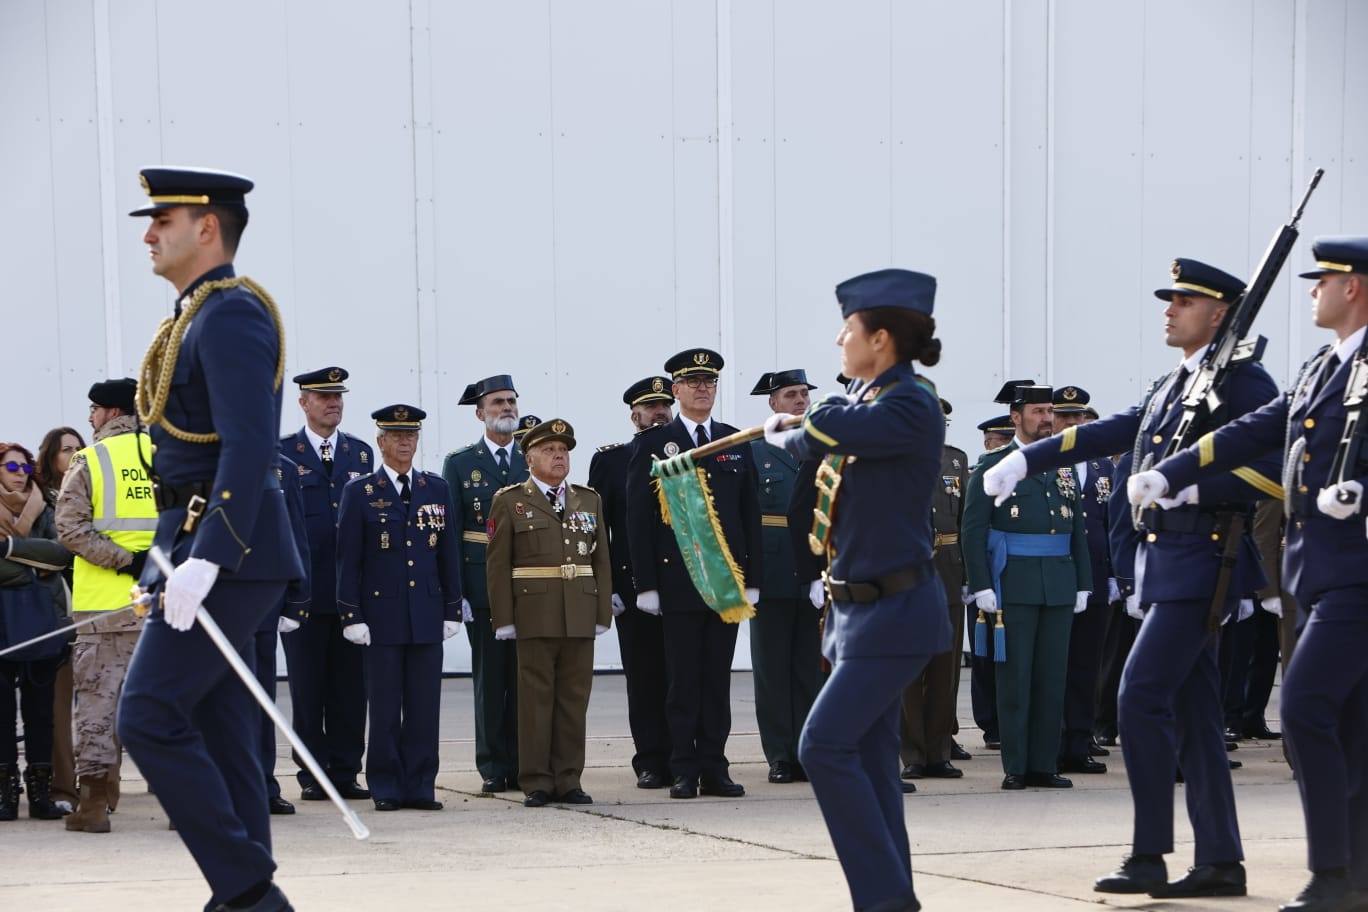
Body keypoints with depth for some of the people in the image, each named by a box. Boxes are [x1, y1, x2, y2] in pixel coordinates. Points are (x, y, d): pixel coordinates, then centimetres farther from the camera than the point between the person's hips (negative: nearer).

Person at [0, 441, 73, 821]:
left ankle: (40, 790, 6)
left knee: (40, 705, 4)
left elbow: (62, 552, -4)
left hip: (42, 620, 3)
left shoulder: (41, 510, 13)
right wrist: (39, 562, -11)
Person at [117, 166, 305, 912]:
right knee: (216, 728, 10)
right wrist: (173, 558, 21)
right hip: (200, 549, 10)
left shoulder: (231, 313, -13)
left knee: (150, 717, -12)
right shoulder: (199, 317, 17)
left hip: (227, 549, -10)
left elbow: (250, 446, -23)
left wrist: (205, 558, -29)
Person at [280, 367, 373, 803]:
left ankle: (345, 772, 9)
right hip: (303, 588, -3)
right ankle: (312, 775, 7)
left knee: (350, 687, 3)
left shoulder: (361, 453, 13)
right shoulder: (281, 453, 2)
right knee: (307, 686, 1)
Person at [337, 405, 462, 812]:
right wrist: (351, 616, -6)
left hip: (427, 613, 3)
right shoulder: (360, 492, 1)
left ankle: (421, 787, 7)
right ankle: (386, 789, 6)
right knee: (384, 707, 0)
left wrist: (452, 610, 7)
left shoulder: (437, 489, 11)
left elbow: (448, 554, 12)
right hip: (381, 613, -3)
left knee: (425, 705, 2)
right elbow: (348, 559, -1)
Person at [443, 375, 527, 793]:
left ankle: (522, 765, 7)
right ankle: (493, 768, 4)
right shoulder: (460, 464, 6)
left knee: (524, 678, 1)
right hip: (483, 585, -2)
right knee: (490, 679, 0)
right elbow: (450, 533, 3)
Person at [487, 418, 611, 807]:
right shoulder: (510, 502, 3)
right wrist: (504, 619, -7)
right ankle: (536, 782, 3)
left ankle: (568, 780, 9)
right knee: (536, 698, -1)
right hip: (534, 616, -3)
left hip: (580, 617, 3)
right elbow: (497, 564, 0)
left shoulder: (589, 501, 14)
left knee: (574, 698, 4)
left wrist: (603, 613, 5)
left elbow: (601, 560, 13)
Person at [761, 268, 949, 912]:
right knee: (868, 757, 10)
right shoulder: (867, 401, 11)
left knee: (825, 744, -15)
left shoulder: (912, 406, -17)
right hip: (860, 605, 9)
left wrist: (781, 431, -5)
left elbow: (826, 430, -24)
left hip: (895, 610, -9)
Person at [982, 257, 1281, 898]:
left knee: (1142, 695, -14)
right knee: (1191, 713, 8)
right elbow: (1105, 433, 21)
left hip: (1202, 562, -9)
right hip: (1164, 561, 9)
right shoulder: (1168, 388, 19)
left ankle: (1149, 856, -11)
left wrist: (1190, 485, -24)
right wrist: (1025, 460, 15)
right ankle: (1221, 862, 11)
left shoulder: (1244, 383, -8)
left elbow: (1276, 470, -16)